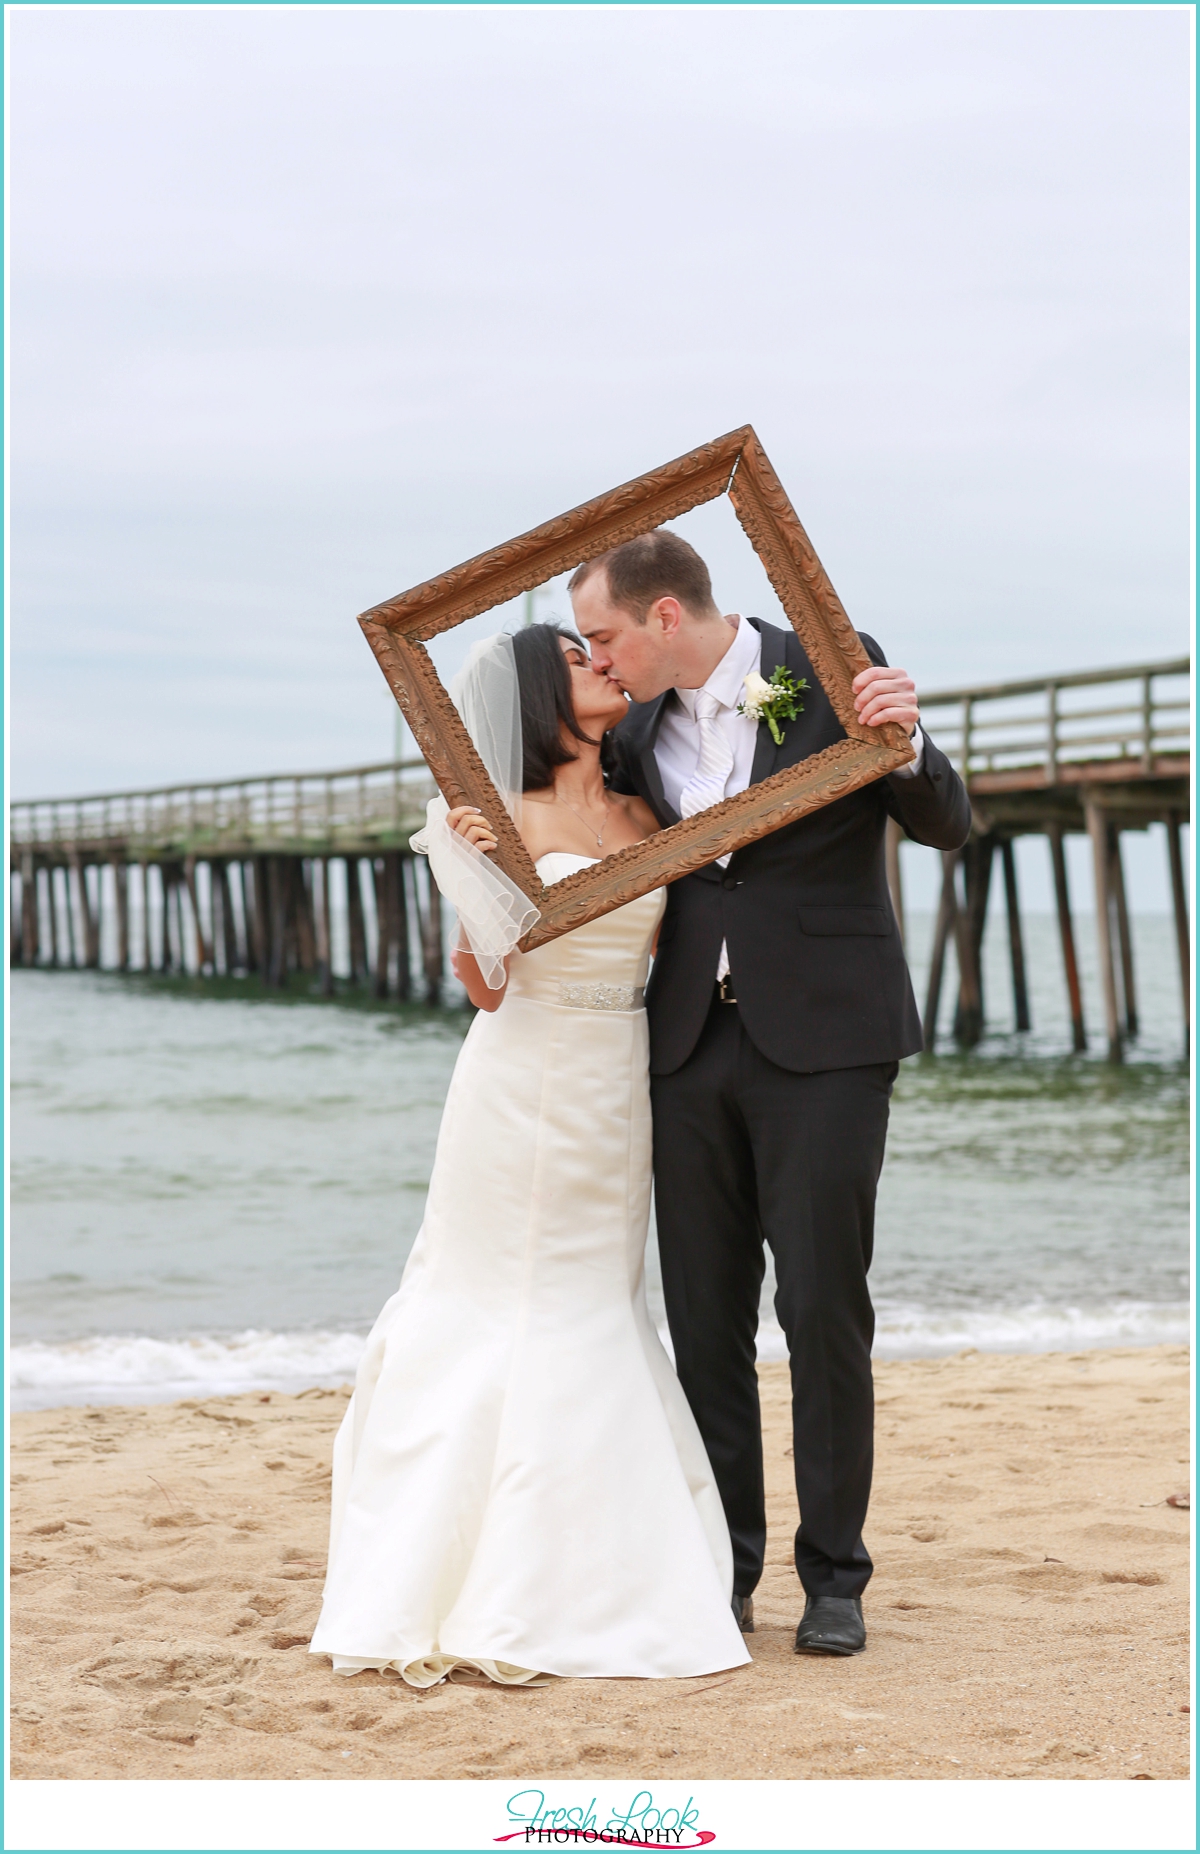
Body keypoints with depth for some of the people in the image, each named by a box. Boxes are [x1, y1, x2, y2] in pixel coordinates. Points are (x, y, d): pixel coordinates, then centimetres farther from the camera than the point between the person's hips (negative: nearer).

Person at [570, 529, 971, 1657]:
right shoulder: (638, 732, 8)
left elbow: (945, 828, -3)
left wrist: (905, 745, -23)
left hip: (823, 1042, -4)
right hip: (692, 1045, 4)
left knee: (822, 1305, -4)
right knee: (703, 1314, 4)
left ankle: (832, 1575, 7)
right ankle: (722, 1571, 14)